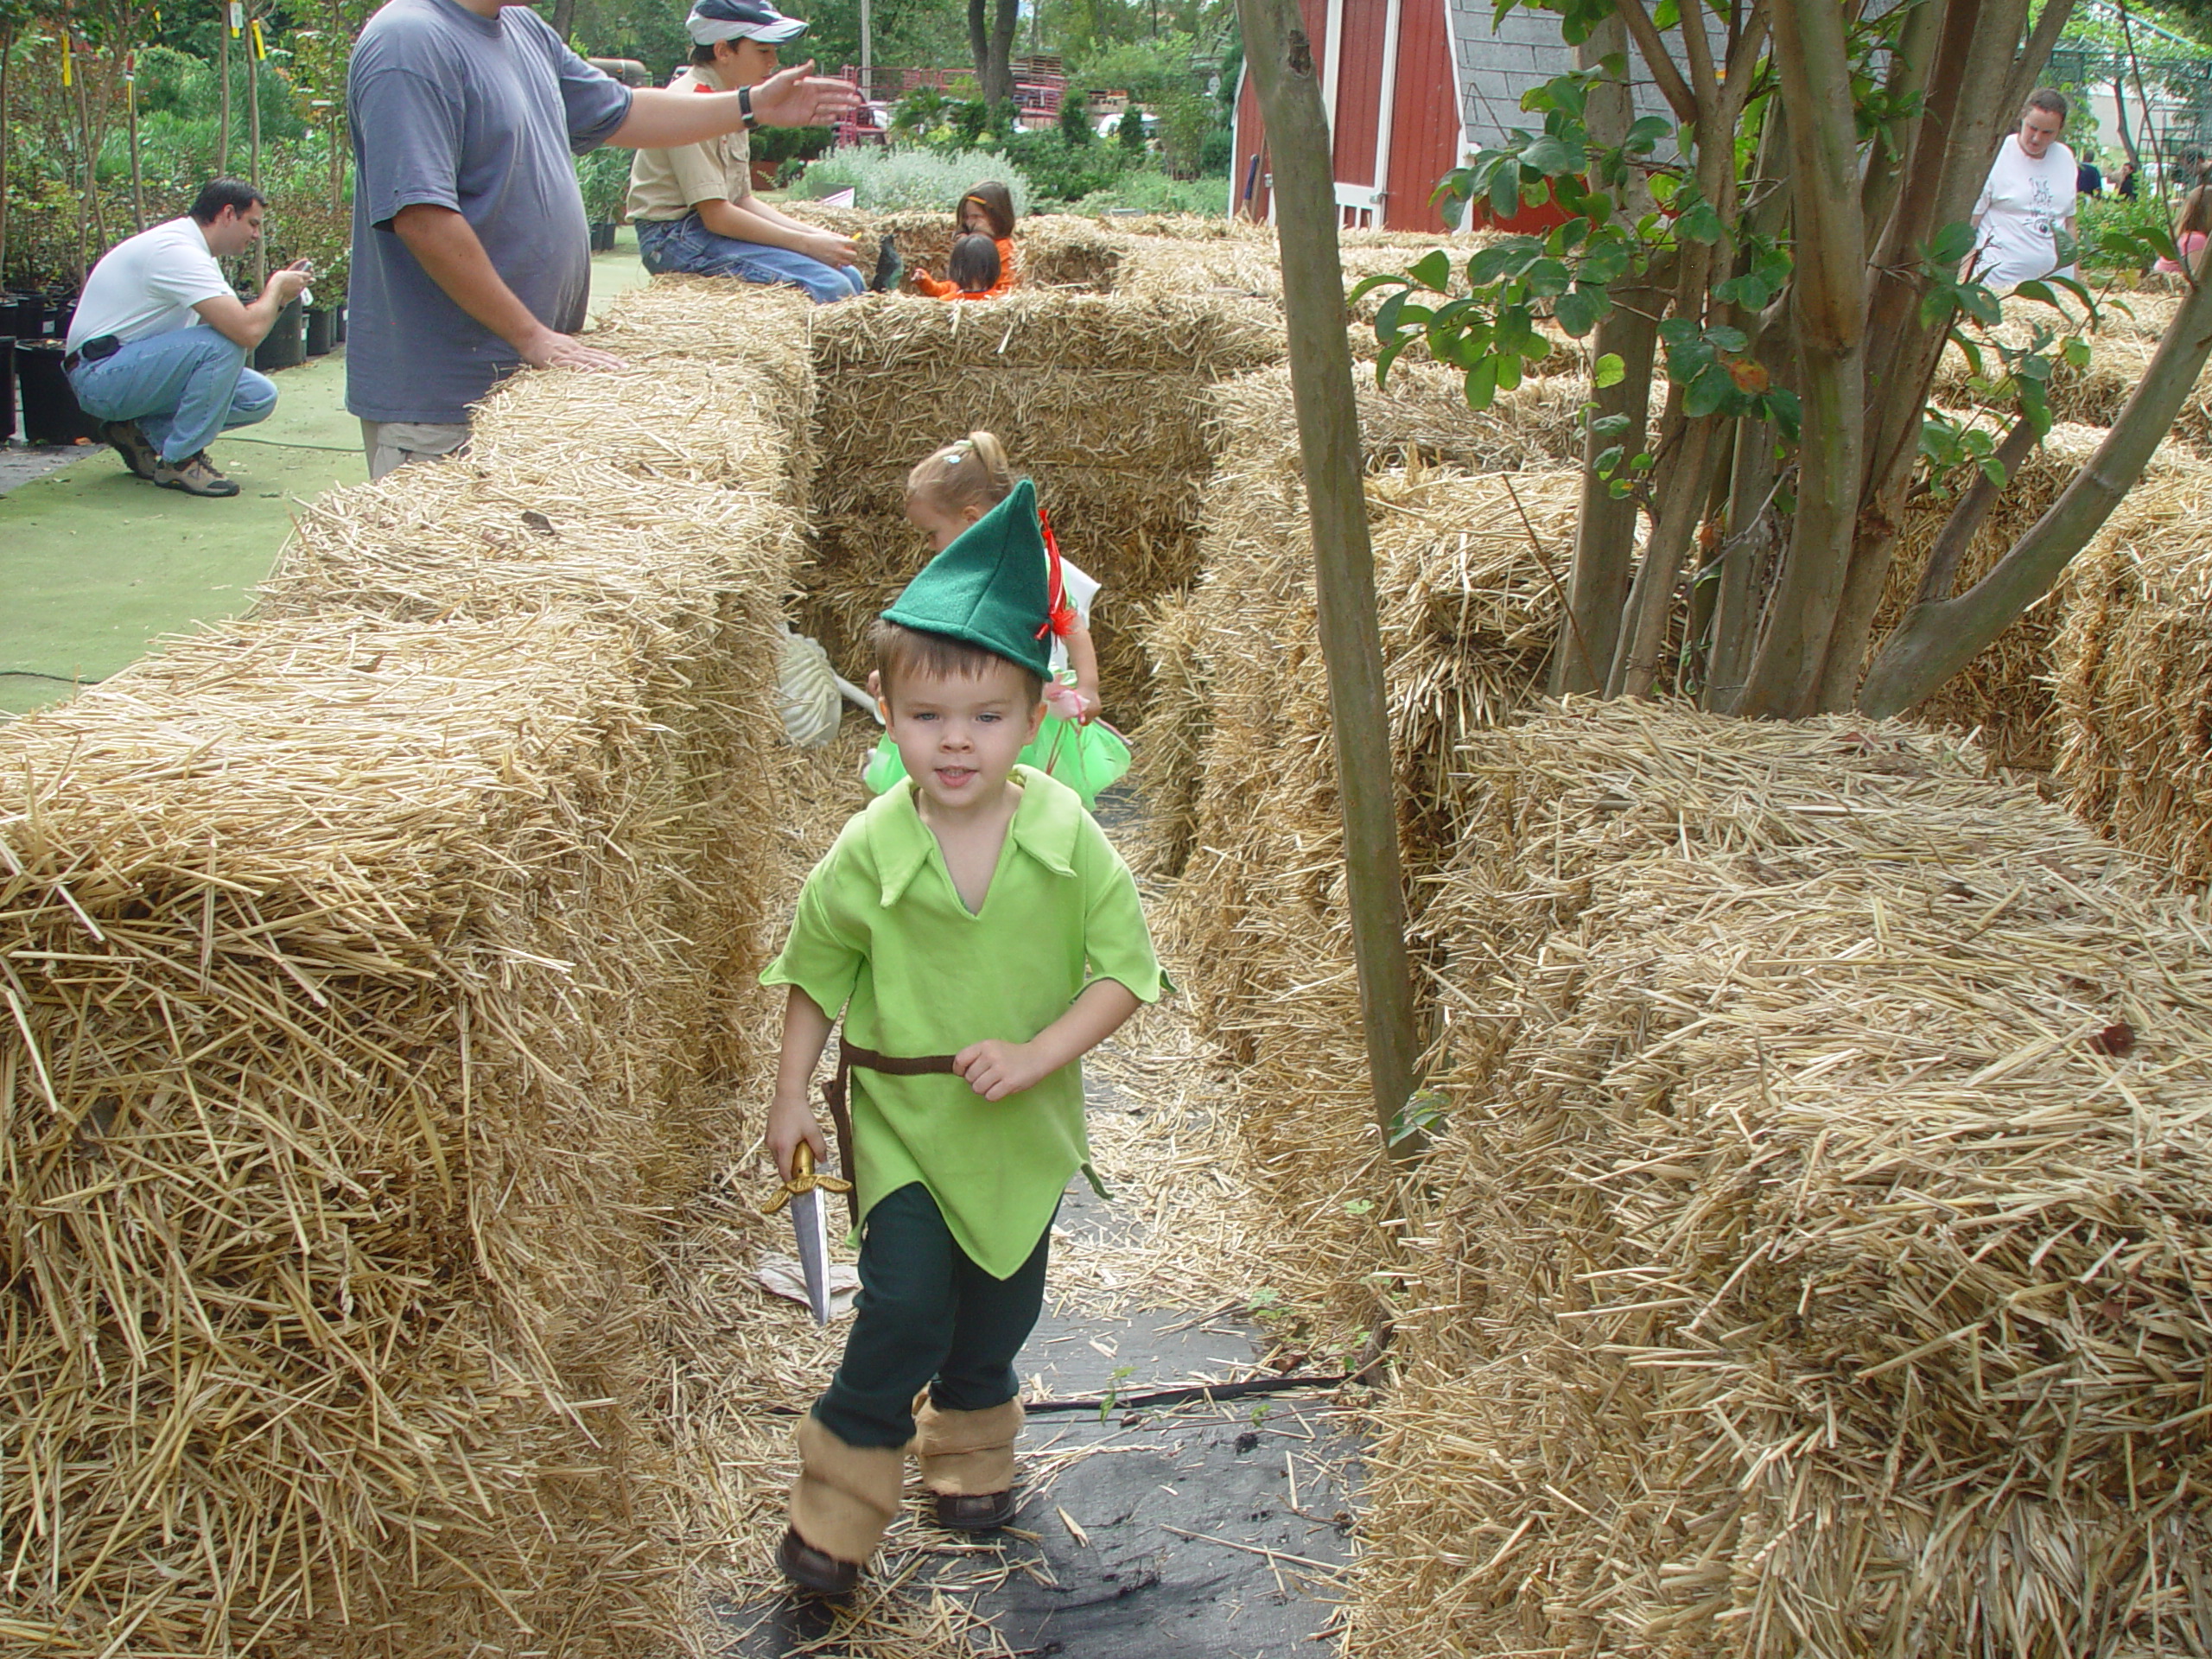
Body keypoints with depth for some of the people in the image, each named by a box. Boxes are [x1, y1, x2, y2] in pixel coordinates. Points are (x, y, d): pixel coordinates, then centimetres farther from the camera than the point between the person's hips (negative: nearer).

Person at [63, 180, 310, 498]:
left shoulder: (196, 253, 12)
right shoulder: (177, 251, -21)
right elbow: (247, 332, -30)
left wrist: (276, 298, 0)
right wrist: (276, 289, -12)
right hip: (100, 374, -10)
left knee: (259, 397, -1)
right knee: (222, 343, -29)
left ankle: (143, 432, 9)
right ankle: (181, 461, -15)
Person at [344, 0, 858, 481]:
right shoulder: (410, 42, -17)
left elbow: (618, 113, 26)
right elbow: (421, 218, -24)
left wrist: (753, 105, 22)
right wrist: (532, 337, -21)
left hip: (519, 377, 9)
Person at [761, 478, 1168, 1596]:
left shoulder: (1067, 839, -17)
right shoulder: (867, 855, -17)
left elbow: (1124, 971, -13)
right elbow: (815, 973, -2)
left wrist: (1037, 1055, -24)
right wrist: (791, 1095, 2)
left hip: (1024, 1126, 2)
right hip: (901, 1121, -2)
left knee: (1001, 1306, 20)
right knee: (906, 1311, -9)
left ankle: (969, 1451, 48)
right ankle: (838, 1505, 13)